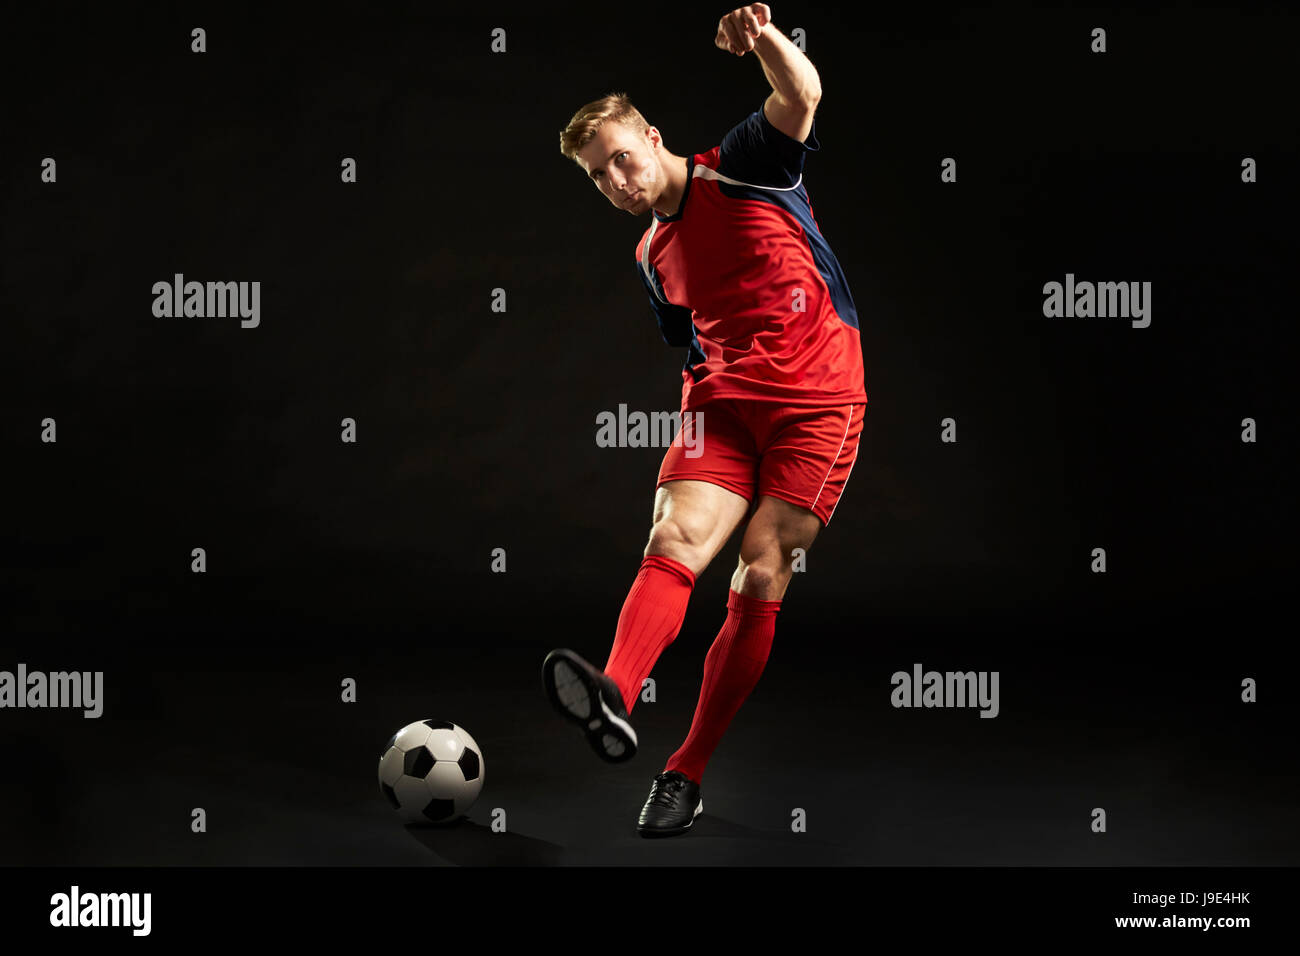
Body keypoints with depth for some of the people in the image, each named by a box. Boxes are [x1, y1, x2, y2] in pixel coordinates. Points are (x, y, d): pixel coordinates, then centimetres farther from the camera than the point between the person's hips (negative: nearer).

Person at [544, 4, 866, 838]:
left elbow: (803, 95, -18)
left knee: (761, 580, -10)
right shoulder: (653, 258, 18)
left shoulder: (743, 168, 1)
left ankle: (688, 775, -6)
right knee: (676, 538, -21)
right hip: (725, 401, 5)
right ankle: (615, 700, -47)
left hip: (820, 400, -4)